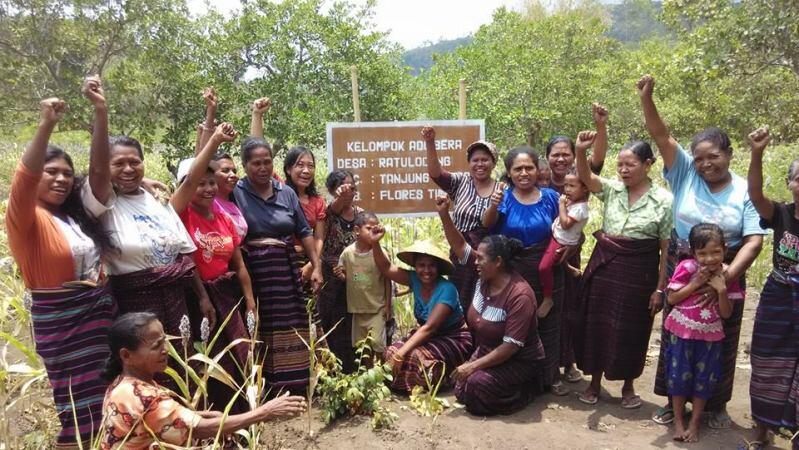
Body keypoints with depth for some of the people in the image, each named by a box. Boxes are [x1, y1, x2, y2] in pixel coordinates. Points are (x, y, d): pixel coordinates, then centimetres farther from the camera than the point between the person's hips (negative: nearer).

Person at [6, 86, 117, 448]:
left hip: (101, 310, 6)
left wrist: (101, 110, -3)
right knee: (82, 408, 4)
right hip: (60, 319, -6)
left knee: (107, 403, 12)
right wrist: (46, 125, -38)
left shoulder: (77, 214, 9)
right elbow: (23, 180, -27)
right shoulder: (25, 218, -7)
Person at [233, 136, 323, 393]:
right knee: (258, 338, 2)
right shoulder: (236, 192, 1)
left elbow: (304, 232, 11)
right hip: (251, 274, -3)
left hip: (286, 273, 3)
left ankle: (293, 392, 20)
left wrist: (316, 267, 6)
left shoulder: (287, 193, 10)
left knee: (290, 337, 7)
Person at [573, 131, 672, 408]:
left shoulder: (663, 200, -5)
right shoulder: (611, 190, 2)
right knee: (597, 324, 9)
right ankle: (595, 382, 27)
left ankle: (628, 387, 30)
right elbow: (585, 177, -17)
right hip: (604, 267, 3)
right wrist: (580, 151, -37)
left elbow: (666, 249, -6)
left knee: (631, 330, 8)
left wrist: (660, 288, -8)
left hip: (638, 273, -3)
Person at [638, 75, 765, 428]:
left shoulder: (745, 191, -5)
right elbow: (661, 135, -12)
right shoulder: (685, 174, -3)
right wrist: (646, 98, -25)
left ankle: (716, 405, 29)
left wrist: (728, 275, -25)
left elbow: (754, 241, -12)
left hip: (725, 275, -1)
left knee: (720, 343, 10)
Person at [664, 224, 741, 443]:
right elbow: (671, 298, -13)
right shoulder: (687, 268, -14)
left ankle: (694, 423, 27)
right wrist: (695, 283, -21)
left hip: (710, 336, 2)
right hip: (683, 332, -2)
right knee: (680, 375, 7)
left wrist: (722, 290, -21)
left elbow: (726, 313, -6)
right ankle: (678, 420, 25)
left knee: (704, 379, 11)